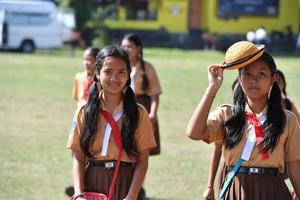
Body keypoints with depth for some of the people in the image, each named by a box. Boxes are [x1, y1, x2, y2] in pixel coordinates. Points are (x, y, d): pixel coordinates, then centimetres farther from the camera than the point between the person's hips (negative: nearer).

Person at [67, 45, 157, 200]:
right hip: (92, 185, 1)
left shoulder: (138, 114, 0)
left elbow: (142, 161, -1)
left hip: (125, 185, -1)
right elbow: (78, 159, 1)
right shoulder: (84, 113, 3)